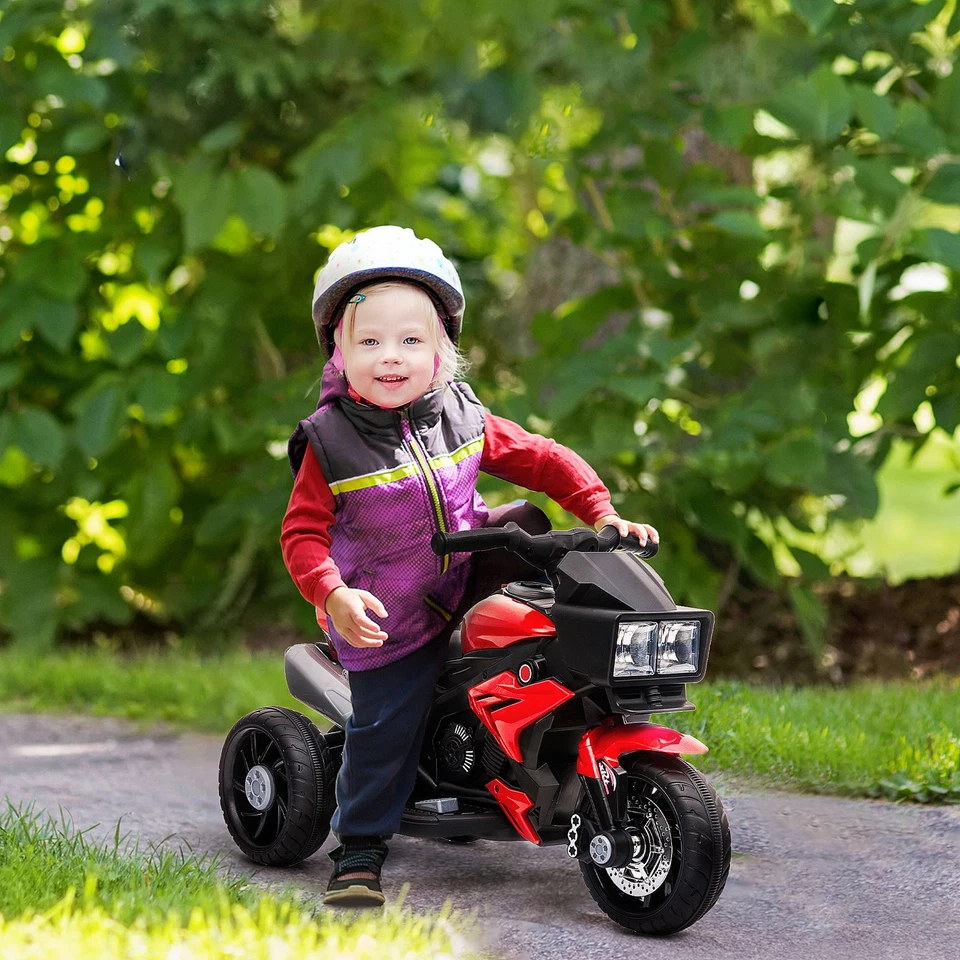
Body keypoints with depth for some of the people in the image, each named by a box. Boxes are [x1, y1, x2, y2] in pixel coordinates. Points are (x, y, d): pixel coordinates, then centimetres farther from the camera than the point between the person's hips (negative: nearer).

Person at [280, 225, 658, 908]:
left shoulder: (462, 419, -3)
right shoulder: (330, 442, -13)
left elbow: (538, 459, 5)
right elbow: (303, 533, -10)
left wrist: (602, 512, -6)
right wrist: (333, 596, -27)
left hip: (469, 576, 3)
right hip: (389, 615, -3)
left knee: (529, 526, -14)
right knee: (384, 728, -5)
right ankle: (360, 849, 11)